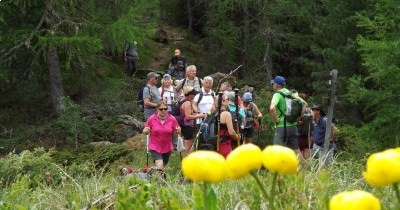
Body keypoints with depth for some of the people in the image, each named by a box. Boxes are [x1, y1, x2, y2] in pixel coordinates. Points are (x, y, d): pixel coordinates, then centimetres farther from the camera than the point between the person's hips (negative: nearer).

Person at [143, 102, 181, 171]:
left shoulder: (172, 119, -7)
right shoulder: (151, 119, -10)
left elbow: (176, 132, 2)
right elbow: (145, 131, 1)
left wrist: (178, 131, -21)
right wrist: (145, 131, -22)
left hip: (167, 148, 3)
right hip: (155, 147, -3)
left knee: (163, 166, 18)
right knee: (159, 166, -22)